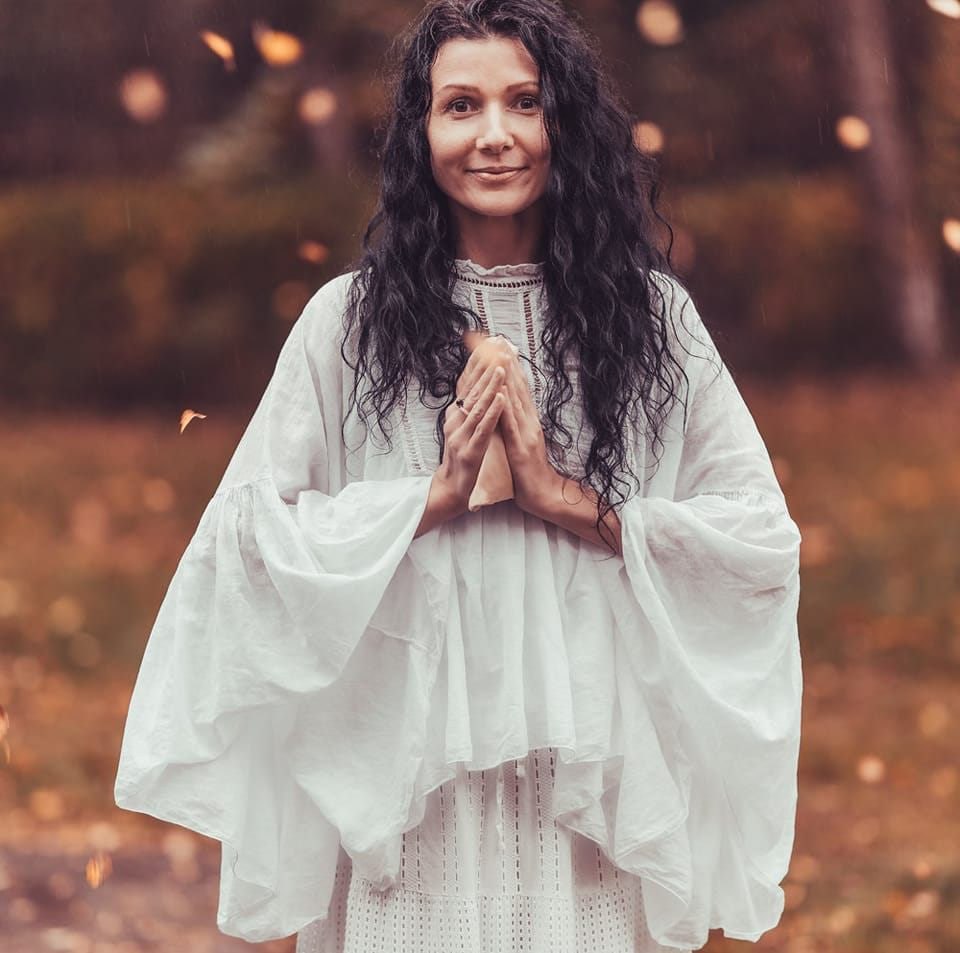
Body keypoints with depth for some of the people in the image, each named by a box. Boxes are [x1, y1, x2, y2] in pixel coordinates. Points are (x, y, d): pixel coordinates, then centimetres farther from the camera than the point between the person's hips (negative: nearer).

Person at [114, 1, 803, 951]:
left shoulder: (652, 315, 3)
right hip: (413, 784, -1)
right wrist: (436, 493, -12)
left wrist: (571, 502, -11)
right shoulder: (349, 320, 1)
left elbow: (765, 536, -3)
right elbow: (247, 531, -5)